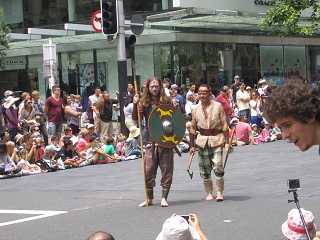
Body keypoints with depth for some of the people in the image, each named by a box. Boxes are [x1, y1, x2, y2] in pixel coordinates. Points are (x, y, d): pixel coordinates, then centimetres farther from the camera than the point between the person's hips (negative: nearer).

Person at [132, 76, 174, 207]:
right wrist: (135, 105, -17)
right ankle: (149, 198, 14)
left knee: (166, 170, 2)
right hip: (151, 142, 1)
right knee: (148, 170, 2)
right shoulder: (145, 103, 4)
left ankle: (164, 198, 11)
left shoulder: (166, 101, 3)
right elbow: (135, 118, -4)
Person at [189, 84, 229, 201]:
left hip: (217, 139, -3)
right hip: (202, 141, 3)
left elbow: (224, 124, -2)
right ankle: (209, 193, 18)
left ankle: (219, 192, -3)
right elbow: (193, 128, 11)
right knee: (204, 169, 6)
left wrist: (227, 142, -8)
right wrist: (192, 145, 8)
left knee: (218, 166, -12)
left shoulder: (218, 106, -2)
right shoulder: (196, 109, 6)